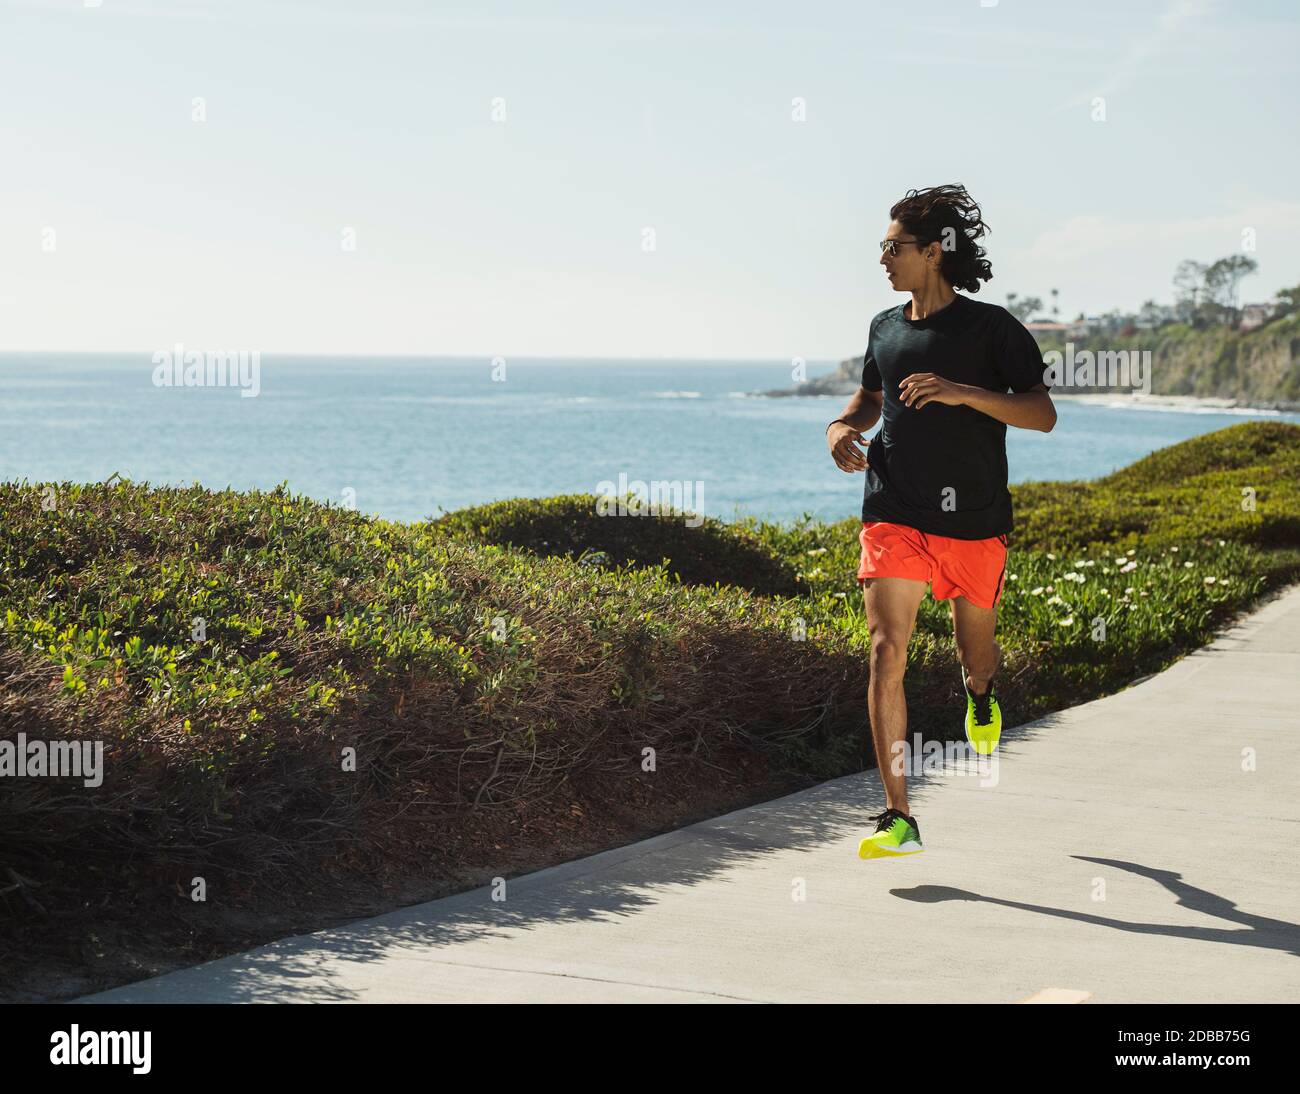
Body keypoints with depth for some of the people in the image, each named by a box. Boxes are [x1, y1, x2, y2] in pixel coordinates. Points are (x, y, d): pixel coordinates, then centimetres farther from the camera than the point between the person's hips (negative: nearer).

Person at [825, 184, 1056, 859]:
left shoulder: (991, 327, -4)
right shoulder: (885, 328, 9)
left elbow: (1042, 414, -9)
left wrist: (963, 392, -22)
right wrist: (843, 427, 4)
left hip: (974, 523, -2)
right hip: (893, 518, 2)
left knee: (976, 656, 15)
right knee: (886, 652, -15)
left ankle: (980, 700, 56)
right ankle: (898, 819, -15)